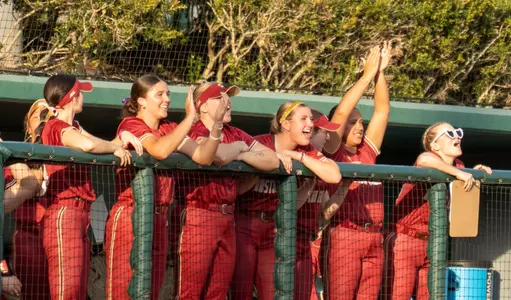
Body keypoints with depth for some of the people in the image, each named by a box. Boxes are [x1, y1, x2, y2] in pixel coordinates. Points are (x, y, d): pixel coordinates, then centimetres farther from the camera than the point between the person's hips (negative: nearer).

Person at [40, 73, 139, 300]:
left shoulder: (72, 127, 20)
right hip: (64, 214, -10)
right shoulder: (58, 128, -11)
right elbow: (88, 144, -30)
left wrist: (121, 139, -4)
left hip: (80, 214, 10)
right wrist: (116, 148, -13)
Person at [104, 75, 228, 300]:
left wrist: (217, 123, -11)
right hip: (130, 215, -7)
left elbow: (203, 157, 2)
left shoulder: (169, 129, 14)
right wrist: (190, 117, -22)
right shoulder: (130, 125, -6)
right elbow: (160, 150, -25)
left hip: (159, 219, 7)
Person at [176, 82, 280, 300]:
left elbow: (272, 161, 7)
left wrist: (241, 155, -9)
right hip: (200, 216, -7)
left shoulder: (235, 135, 14)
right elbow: (219, 155, -28)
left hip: (228, 218, 7)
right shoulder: (194, 132, -7)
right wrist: (238, 147, -6)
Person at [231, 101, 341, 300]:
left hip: (274, 228, 5)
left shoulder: (307, 152, -1)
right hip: (244, 224, -5)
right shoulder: (260, 143, -14)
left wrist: (298, 156, -21)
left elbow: (334, 176, -18)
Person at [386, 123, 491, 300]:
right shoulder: (432, 159, -15)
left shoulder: (457, 166, 7)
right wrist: (457, 173, -31)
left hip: (430, 243, 8)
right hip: (405, 239, -8)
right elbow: (424, 160, -39)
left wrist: (473, 173, 3)